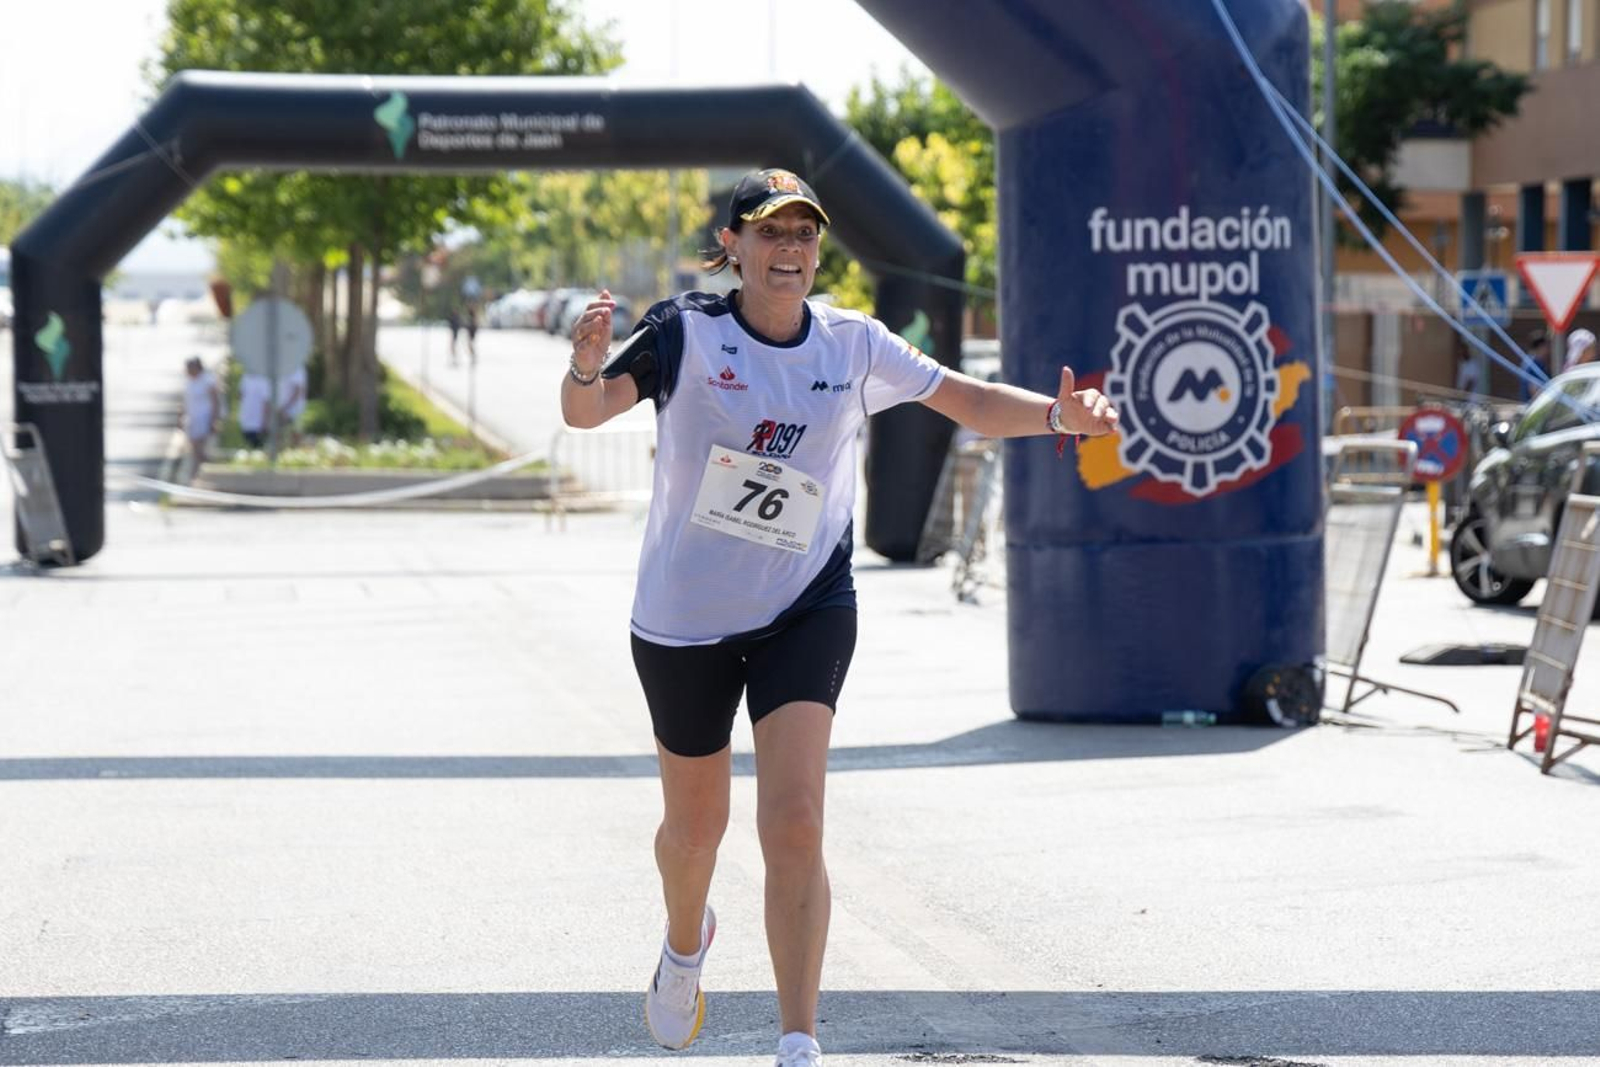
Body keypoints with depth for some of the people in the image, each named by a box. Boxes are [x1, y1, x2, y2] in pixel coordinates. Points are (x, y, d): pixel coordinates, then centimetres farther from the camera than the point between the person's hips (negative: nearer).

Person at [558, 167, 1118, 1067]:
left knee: (794, 826, -15)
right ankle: (687, 942, 51)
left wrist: (1059, 415, -14)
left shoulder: (854, 345, -3)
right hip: (684, 618, 0)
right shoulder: (688, 333, -11)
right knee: (696, 827, 16)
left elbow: (969, 402, 4)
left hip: (807, 612, 0)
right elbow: (586, 412, -22)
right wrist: (587, 361, -45)